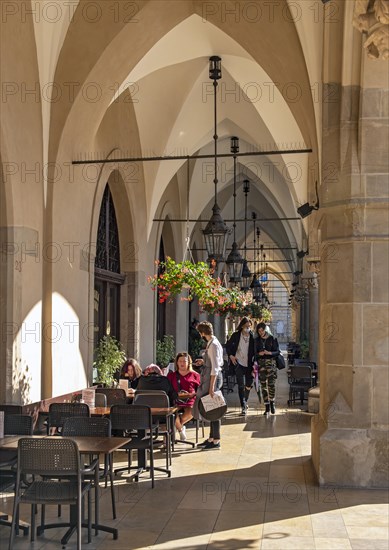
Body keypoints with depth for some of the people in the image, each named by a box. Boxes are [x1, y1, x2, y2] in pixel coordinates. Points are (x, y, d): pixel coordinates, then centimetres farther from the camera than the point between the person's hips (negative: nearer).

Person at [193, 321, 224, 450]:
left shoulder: (213, 345, -18)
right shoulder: (213, 343, 12)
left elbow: (215, 367, -21)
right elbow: (217, 362, 21)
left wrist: (211, 386, -23)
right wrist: (204, 362, 15)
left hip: (213, 378, -10)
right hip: (210, 378, 10)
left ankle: (216, 440, 2)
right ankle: (211, 438, 22)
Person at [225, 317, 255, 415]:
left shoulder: (252, 336, -2)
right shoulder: (236, 335, -3)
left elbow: (255, 351, 1)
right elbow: (228, 345, 10)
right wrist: (231, 355, -2)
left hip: (249, 364, 2)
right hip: (238, 363, -2)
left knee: (249, 385, 9)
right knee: (241, 385, -8)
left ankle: (245, 402, 32)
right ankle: (243, 406, -4)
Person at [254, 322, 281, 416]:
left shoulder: (272, 339, 1)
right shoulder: (257, 340, 10)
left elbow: (277, 352, 0)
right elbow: (254, 353, 11)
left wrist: (269, 353, -16)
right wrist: (259, 353, -10)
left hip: (271, 363, -2)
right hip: (261, 364, 2)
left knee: (271, 385, -8)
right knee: (263, 386, 1)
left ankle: (272, 403, 13)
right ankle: (267, 407, 7)